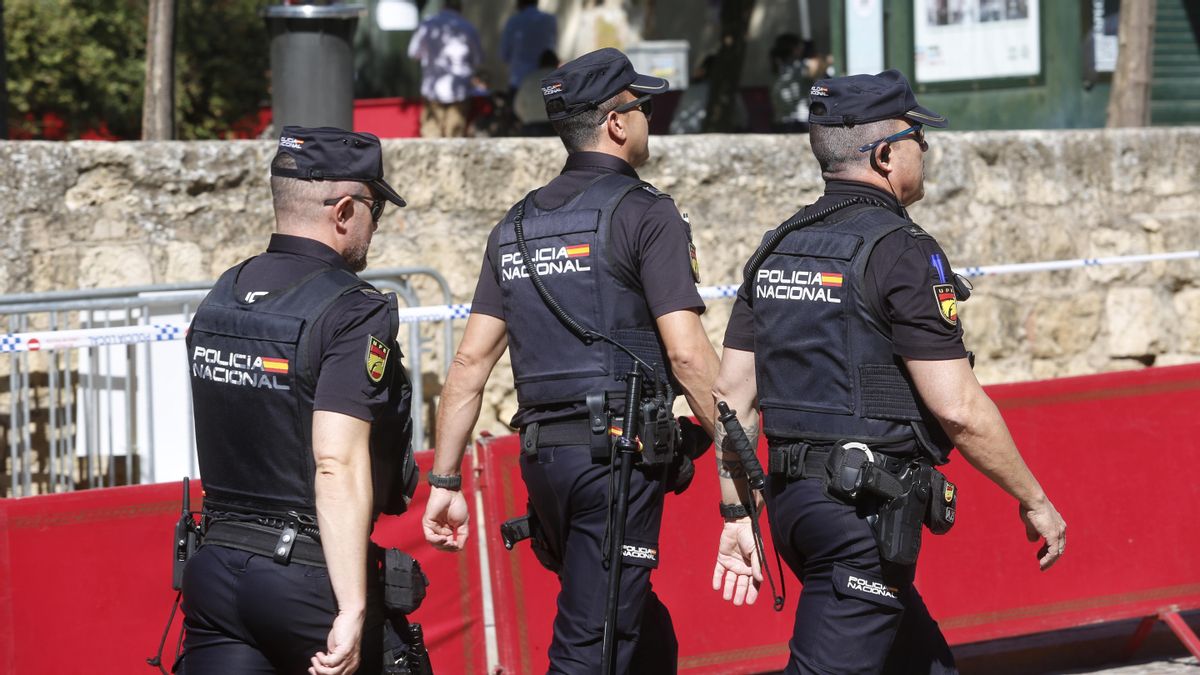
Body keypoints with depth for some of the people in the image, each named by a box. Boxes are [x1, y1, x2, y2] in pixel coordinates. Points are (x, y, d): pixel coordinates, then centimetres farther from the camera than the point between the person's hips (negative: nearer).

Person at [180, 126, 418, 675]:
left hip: (215, 569, 6)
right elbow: (338, 466, -23)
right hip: (310, 580, -6)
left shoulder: (220, 299, 10)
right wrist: (352, 611, -25)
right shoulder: (354, 314, -14)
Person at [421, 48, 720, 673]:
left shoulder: (517, 226, 14)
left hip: (544, 456, 7)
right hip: (618, 454, -7)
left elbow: (471, 361, 10)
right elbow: (685, 352, -15)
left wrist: (444, 482, 12)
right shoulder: (644, 214, -7)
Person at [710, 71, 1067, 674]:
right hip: (868, 510, -9)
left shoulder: (778, 250, 11)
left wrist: (737, 514, 14)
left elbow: (731, 393, 10)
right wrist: (1034, 501, -5)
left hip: (793, 499, 9)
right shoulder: (902, 252, -13)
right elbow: (958, 408, -16)